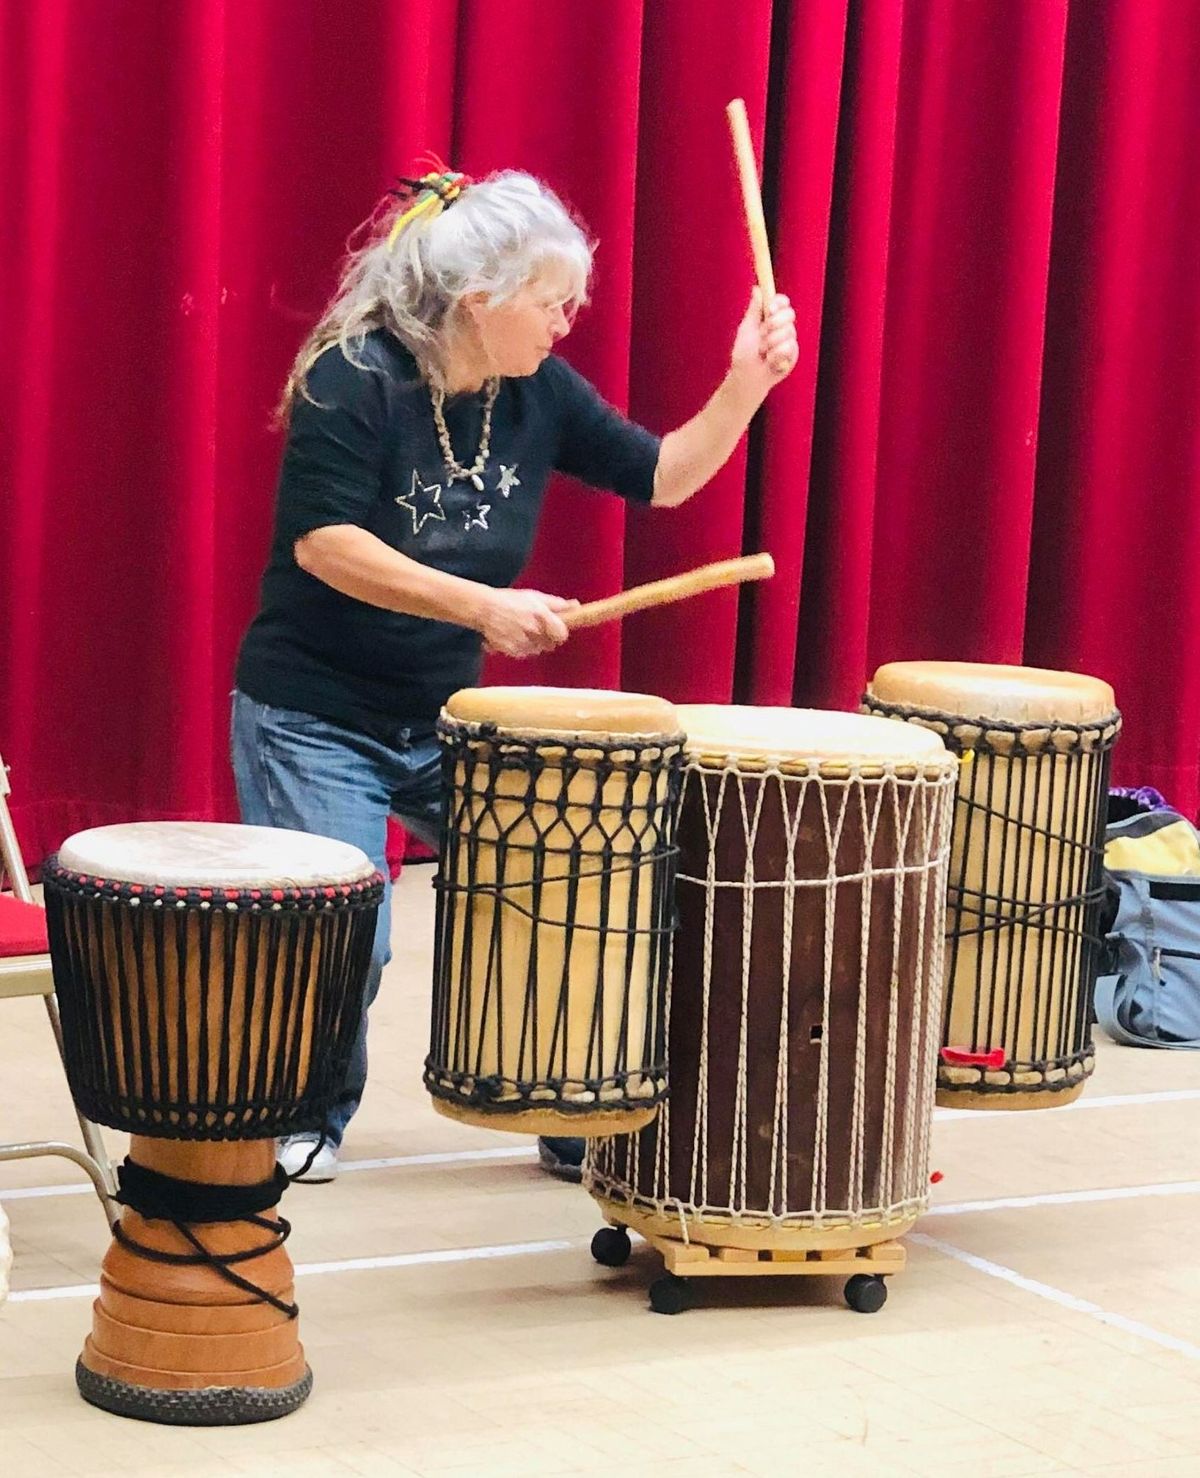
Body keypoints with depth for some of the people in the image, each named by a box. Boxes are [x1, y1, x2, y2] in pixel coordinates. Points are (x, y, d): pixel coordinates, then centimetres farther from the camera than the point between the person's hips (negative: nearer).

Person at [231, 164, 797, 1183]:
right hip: (314, 718, -6)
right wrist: (481, 606, -32)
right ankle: (310, 1124, 17)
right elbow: (324, 542, -25)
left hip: (447, 722, 6)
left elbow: (661, 477, 4)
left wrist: (745, 385, -12)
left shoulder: (538, 393, 0)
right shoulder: (355, 379, -18)